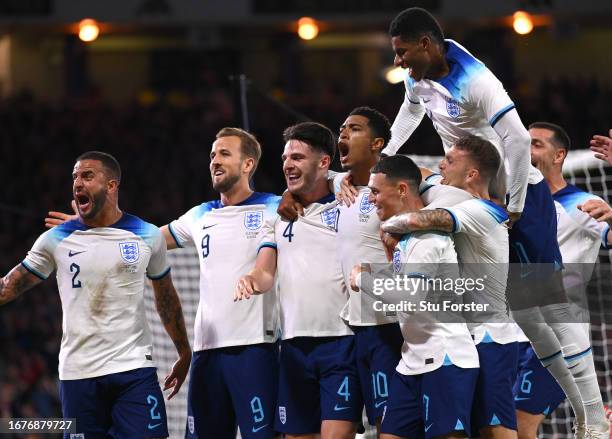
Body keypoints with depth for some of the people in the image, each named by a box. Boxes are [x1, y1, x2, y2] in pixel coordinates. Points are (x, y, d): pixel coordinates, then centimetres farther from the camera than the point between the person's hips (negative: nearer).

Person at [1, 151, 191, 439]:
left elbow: (166, 297, 18)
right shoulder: (55, 240, 4)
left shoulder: (148, 236, 5)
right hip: (78, 372, 1)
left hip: (135, 371, -1)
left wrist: (184, 354, 22)